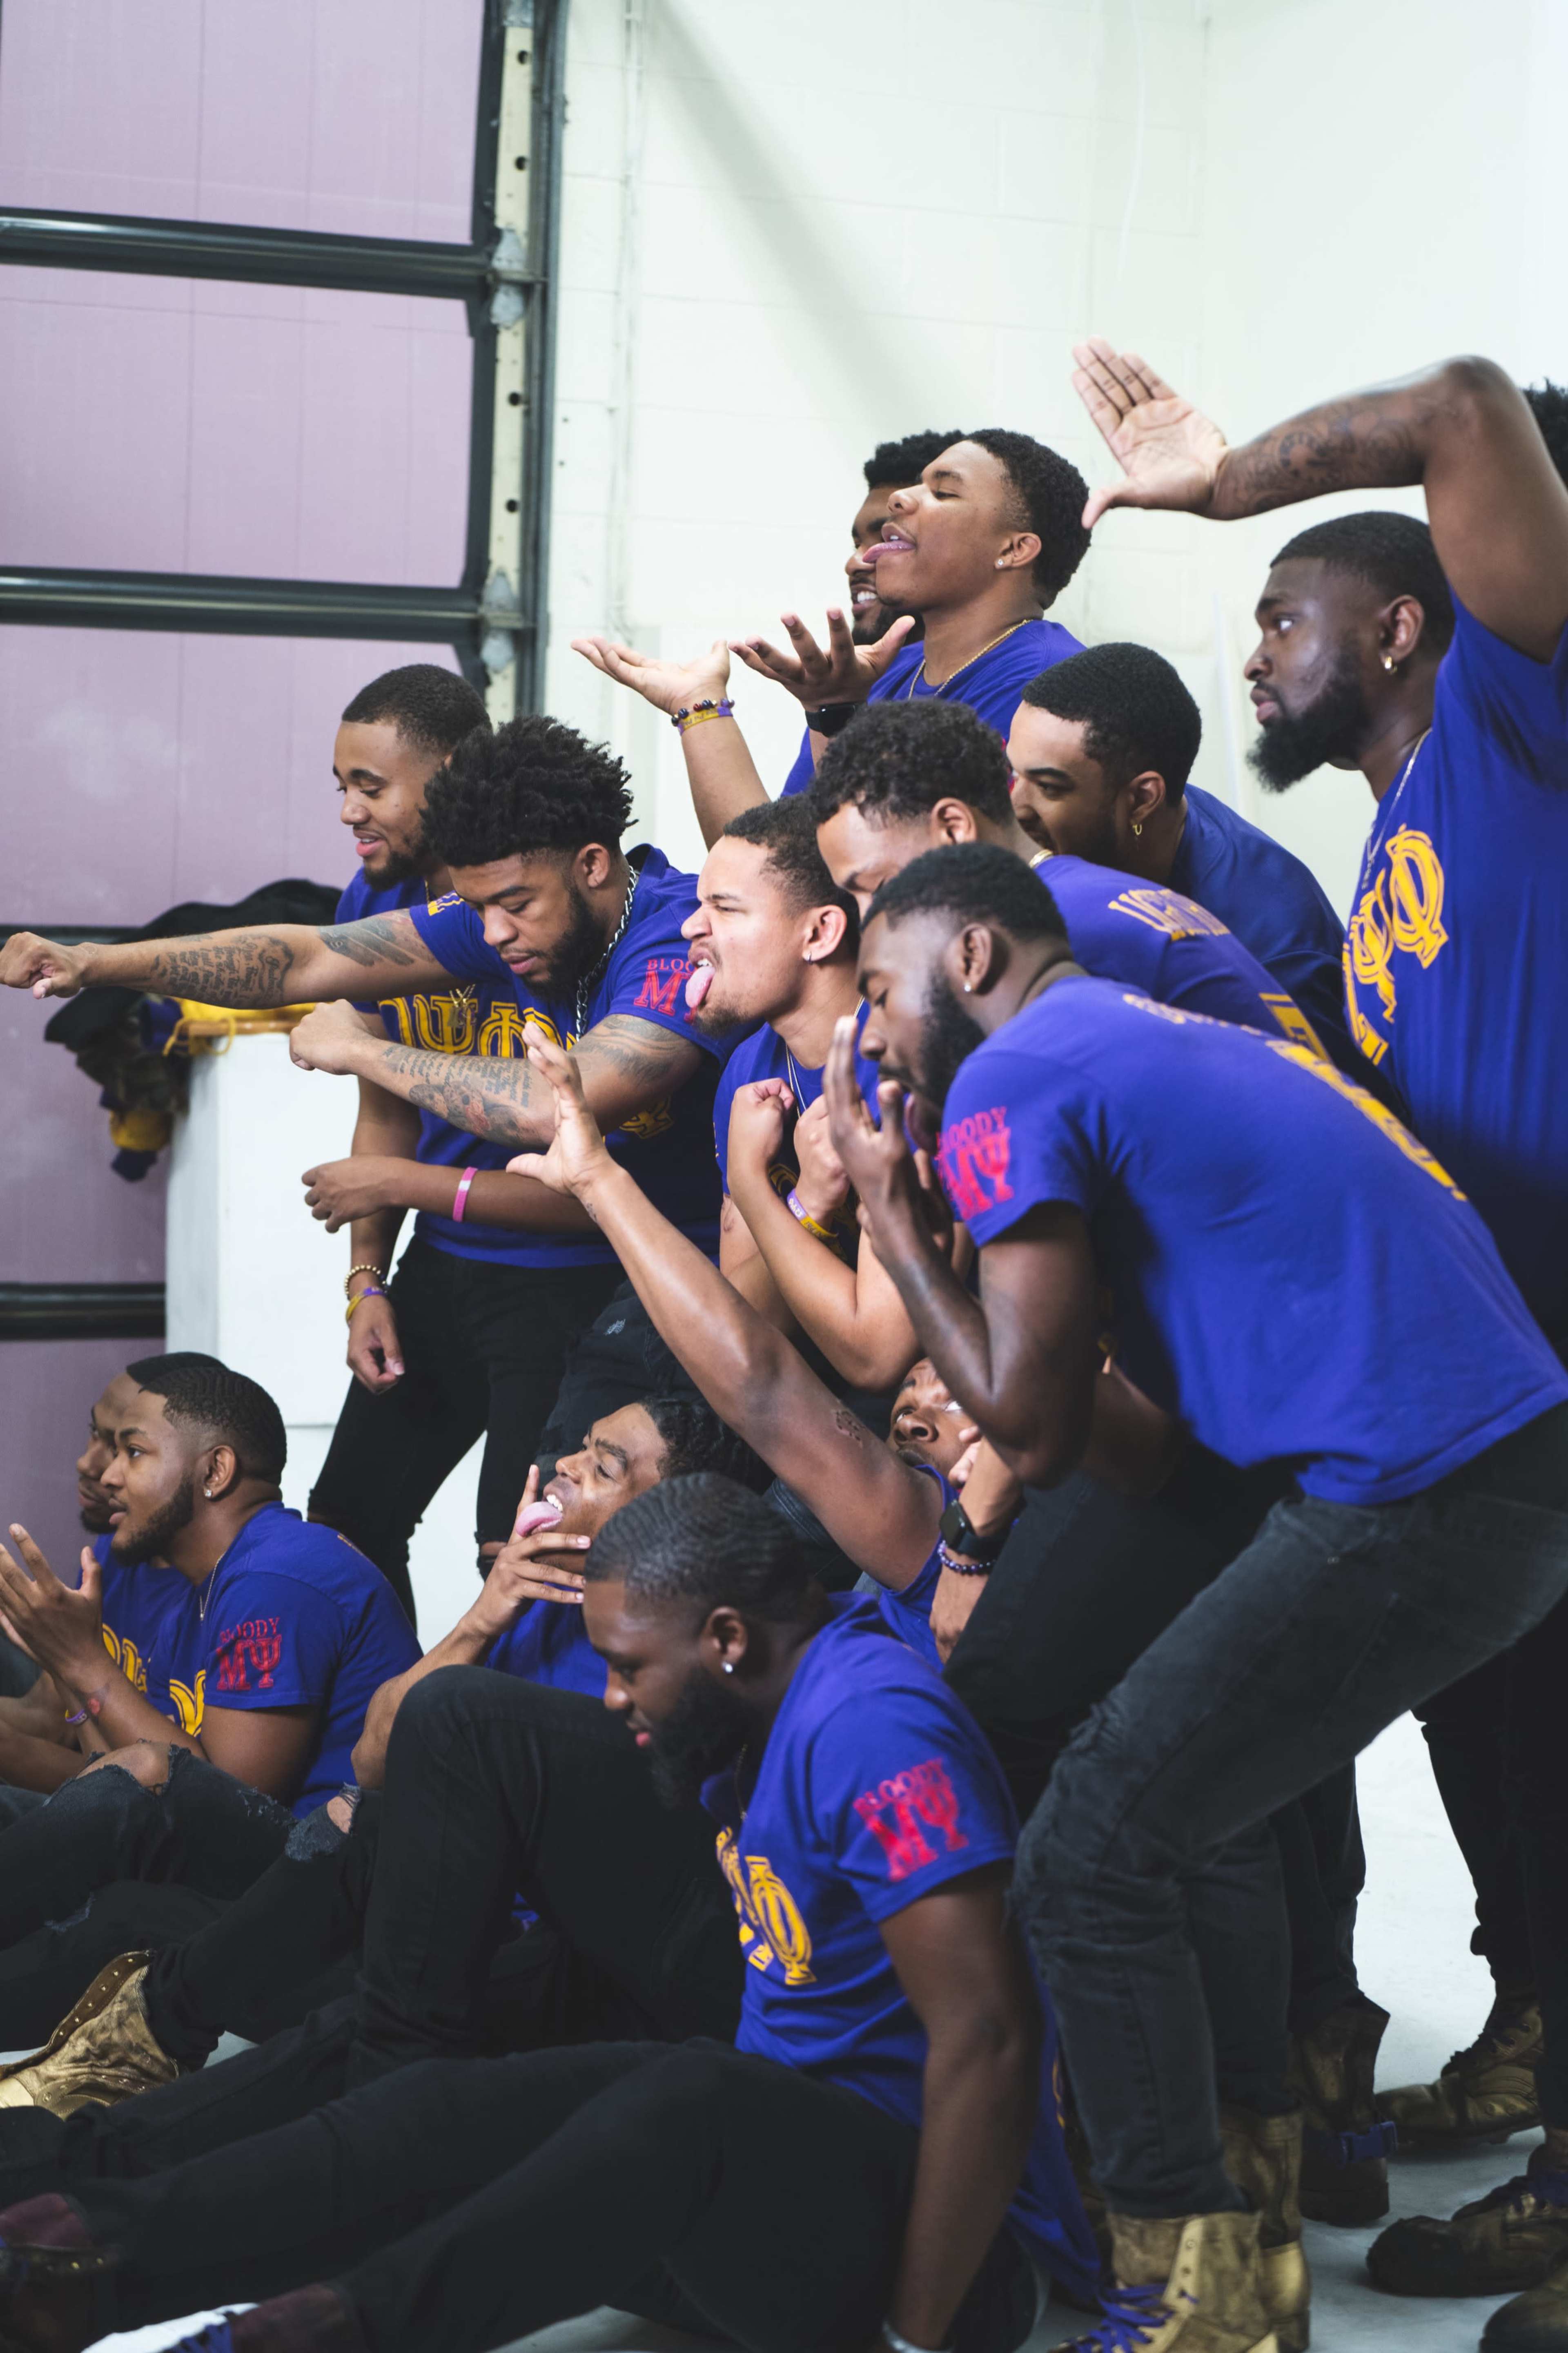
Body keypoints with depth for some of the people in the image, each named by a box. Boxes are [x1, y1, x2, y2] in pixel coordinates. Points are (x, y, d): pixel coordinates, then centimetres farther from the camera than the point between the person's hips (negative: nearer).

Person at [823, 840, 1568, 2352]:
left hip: (1409, 1511, -10)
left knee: (1091, 1864, -2)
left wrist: (884, 1212, 4)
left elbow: (1034, 1431, -6)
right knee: (1231, 1793, 29)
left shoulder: (1012, 1083, -4)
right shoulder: (1173, 1041, 25)